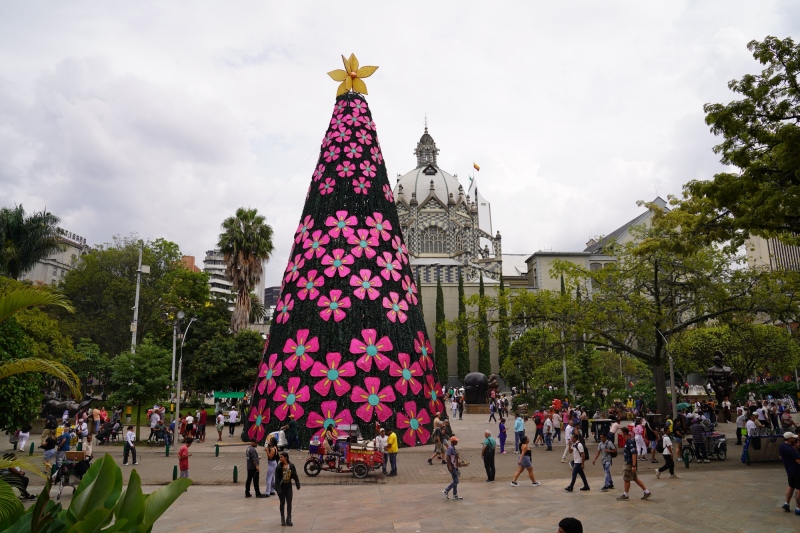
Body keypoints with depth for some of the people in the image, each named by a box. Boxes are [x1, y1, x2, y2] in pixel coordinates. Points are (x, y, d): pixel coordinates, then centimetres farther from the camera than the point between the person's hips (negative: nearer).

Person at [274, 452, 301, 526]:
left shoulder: (291, 466, -5)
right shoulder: (279, 467, -10)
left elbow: (295, 476, -1)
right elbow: (277, 478, -11)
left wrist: (297, 485, -5)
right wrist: (277, 489, -16)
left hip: (288, 486, 1)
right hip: (281, 486, -1)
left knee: (289, 503, 4)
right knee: (282, 503, 9)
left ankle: (289, 519, 15)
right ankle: (282, 519, 20)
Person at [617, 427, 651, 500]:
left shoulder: (630, 442, -21)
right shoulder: (628, 441, 10)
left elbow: (634, 454, -25)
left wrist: (634, 466, -25)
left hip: (630, 464, -10)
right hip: (628, 463, 10)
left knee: (626, 479, 1)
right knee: (635, 478, 16)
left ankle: (625, 495, 13)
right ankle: (647, 492, 21)